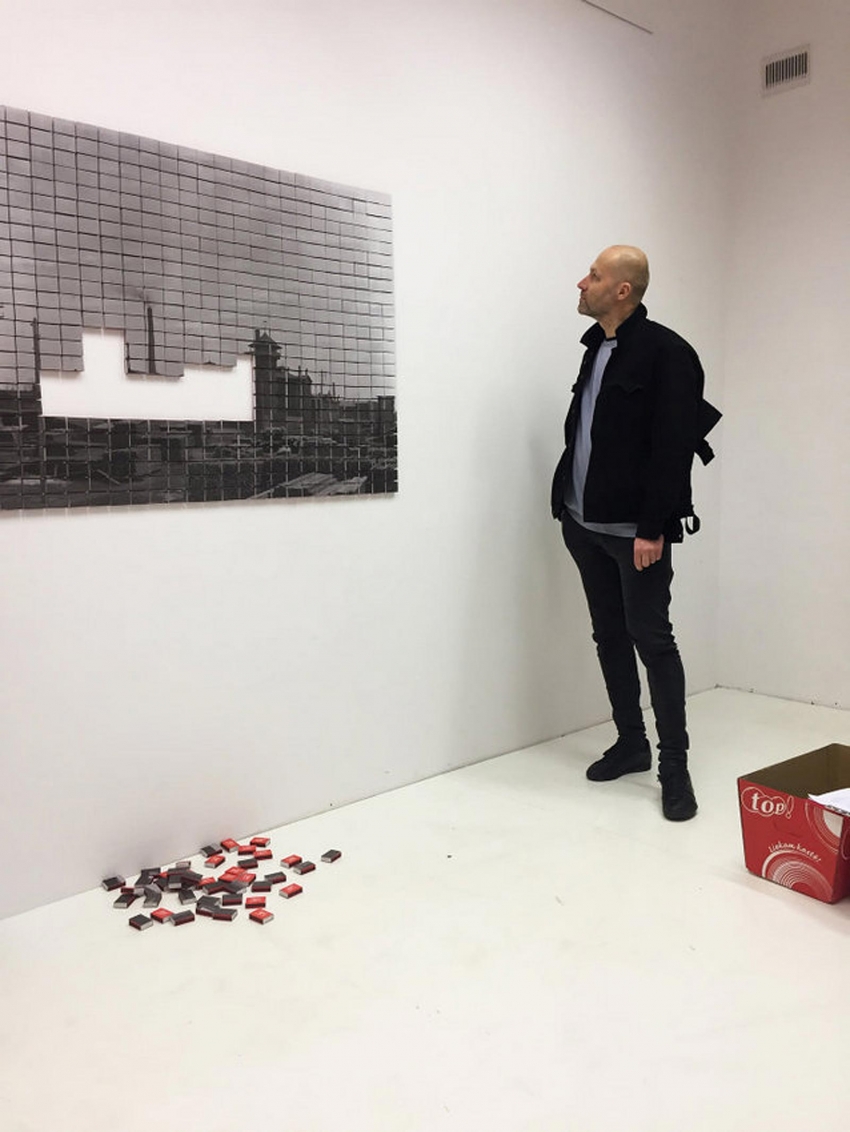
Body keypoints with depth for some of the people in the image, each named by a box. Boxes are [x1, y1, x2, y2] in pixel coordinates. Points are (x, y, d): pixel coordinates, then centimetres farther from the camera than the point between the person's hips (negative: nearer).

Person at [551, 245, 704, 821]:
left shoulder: (667, 353, -12)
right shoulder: (597, 347, 13)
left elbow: (674, 449, -17)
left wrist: (653, 528, -21)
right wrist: (567, 500, 13)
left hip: (634, 531, -8)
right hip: (585, 523, 8)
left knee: (652, 638, -2)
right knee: (609, 636, 13)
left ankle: (674, 765, 10)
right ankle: (631, 742, 27)